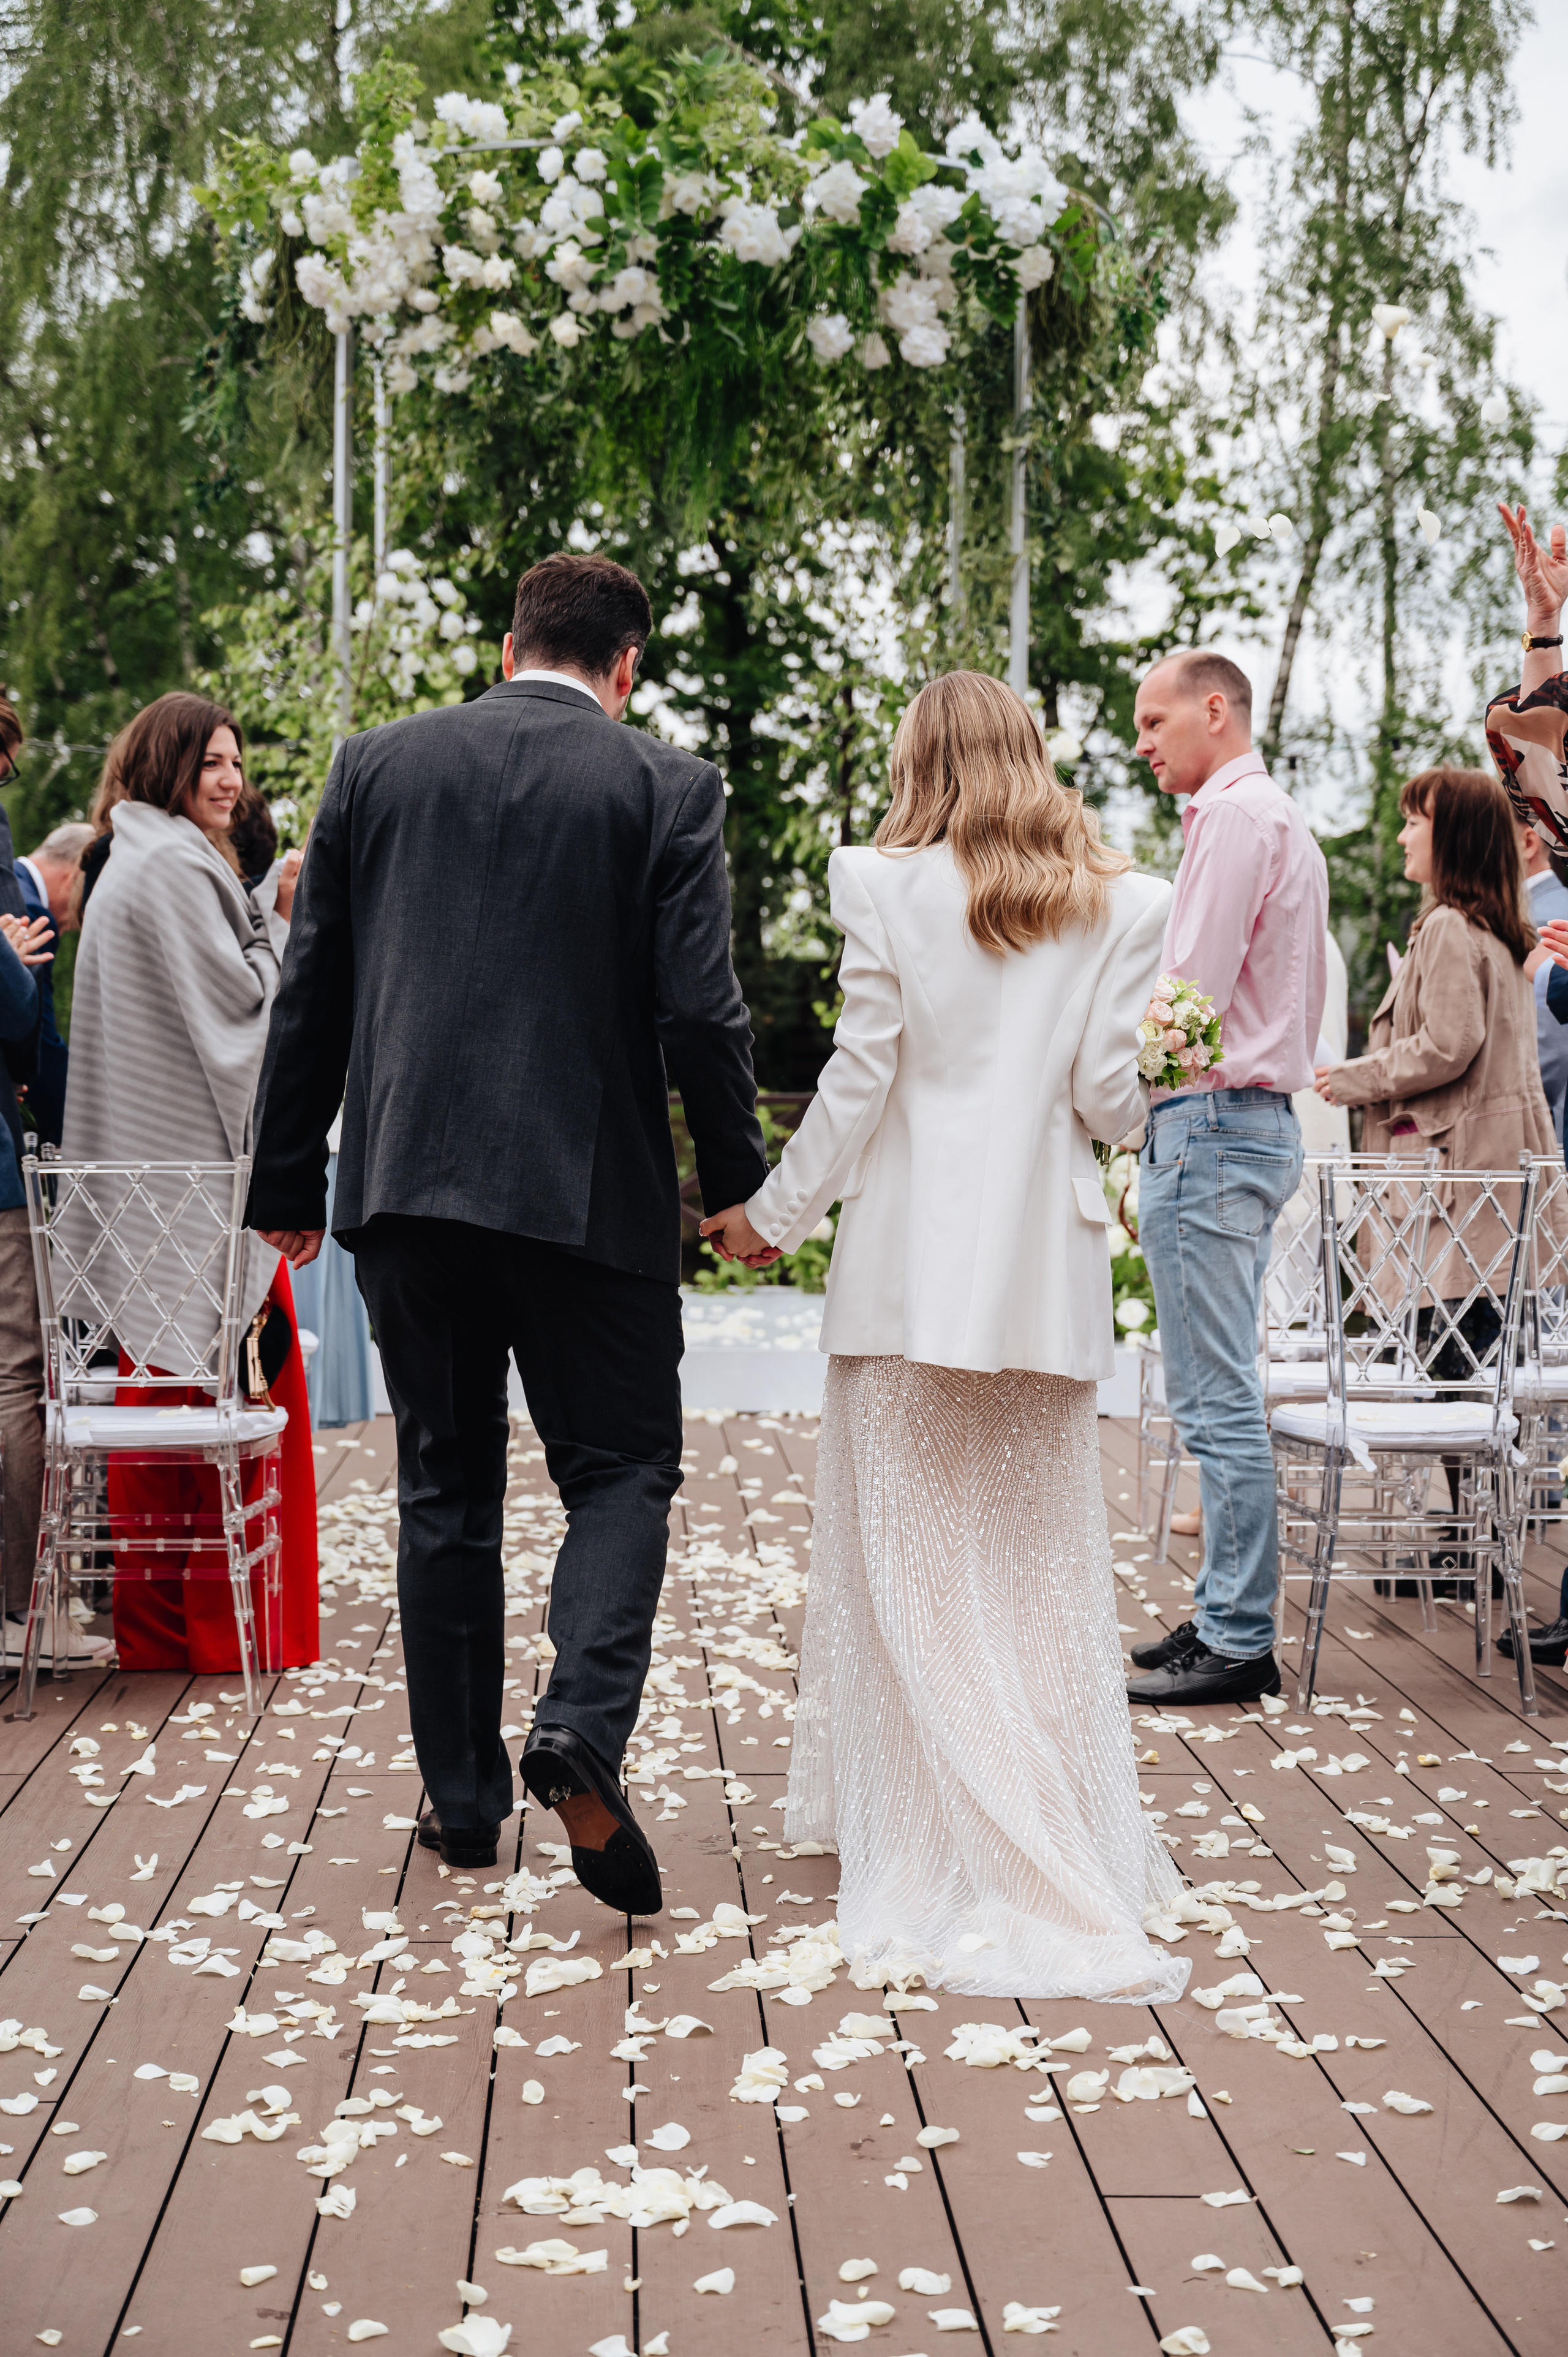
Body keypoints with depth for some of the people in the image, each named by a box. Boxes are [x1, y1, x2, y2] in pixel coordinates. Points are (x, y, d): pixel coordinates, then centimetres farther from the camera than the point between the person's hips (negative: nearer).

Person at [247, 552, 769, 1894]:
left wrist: (289, 1183, 13)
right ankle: (581, 1728, -14)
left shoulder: (376, 765, 6)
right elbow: (699, 1007, -8)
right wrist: (741, 1179, 5)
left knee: (446, 1492, 13)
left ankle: (463, 1796, 19)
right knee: (622, 1472, 9)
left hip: (407, 1183, 3)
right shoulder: (667, 789, -2)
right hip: (590, 1189, -3)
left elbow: (312, 992, 7)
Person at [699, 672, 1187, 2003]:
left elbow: (859, 1080, -5)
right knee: (1043, 1567, 11)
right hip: (1050, 1273, 2)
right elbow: (1111, 1101, -2)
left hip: (911, 1263, -2)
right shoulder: (1122, 905, 2)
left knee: (914, 1567, 6)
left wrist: (774, 1216, 7)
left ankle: (947, 1857, 7)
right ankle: (1075, 1844, 15)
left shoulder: (886, 888, -4)